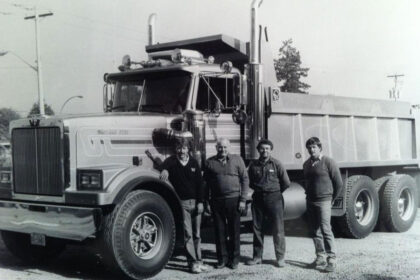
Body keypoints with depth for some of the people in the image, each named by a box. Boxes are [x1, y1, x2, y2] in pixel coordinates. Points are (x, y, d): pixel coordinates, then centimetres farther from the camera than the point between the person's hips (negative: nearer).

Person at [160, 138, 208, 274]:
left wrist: (200, 202, 0)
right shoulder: (172, 161, -1)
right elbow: (165, 164, -25)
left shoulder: (194, 163, 5)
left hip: (195, 202, 3)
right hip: (182, 202, -3)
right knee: (187, 234, -3)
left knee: (196, 234, 9)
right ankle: (192, 262, 3)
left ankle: (198, 260, 18)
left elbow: (200, 183, 5)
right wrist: (164, 170, -48)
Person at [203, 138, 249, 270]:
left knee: (234, 231, 5)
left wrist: (243, 199, -4)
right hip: (216, 201, 1)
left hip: (234, 200, -1)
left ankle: (234, 259, 17)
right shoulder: (210, 162, 5)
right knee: (219, 230, 6)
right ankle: (222, 259, 17)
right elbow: (205, 183, 9)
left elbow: (245, 179, 2)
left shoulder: (237, 160, 2)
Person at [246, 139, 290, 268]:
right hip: (258, 198, 3)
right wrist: (258, 189, 10)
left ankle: (280, 257, 4)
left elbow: (286, 183, 0)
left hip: (274, 198, -3)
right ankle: (257, 256, 17)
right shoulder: (253, 165, 5)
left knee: (278, 228, -3)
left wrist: (275, 192, 9)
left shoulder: (276, 164, -4)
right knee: (257, 228, 7)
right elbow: (250, 182, 18)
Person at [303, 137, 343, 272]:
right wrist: (308, 194, 15)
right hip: (310, 201, 7)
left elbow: (339, 183, -4)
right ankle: (320, 257, 16)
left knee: (325, 230, -12)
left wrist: (332, 199, 3)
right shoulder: (306, 164, 12)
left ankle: (331, 259, -10)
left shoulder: (328, 162, -7)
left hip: (324, 201, -7)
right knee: (315, 231, 8)